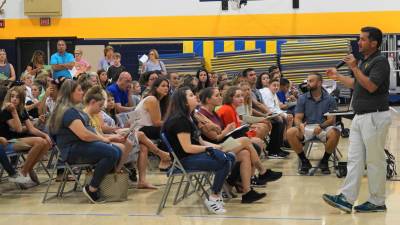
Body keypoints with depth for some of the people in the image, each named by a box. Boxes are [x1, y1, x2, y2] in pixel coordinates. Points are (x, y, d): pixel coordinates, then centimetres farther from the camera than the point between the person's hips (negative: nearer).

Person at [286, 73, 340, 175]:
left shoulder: (329, 99, 3)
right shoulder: (303, 99, 9)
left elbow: (331, 120, -4)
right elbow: (297, 118, 5)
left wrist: (321, 126, -25)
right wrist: (300, 124, -21)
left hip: (324, 127, -2)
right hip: (306, 127, 2)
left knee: (335, 133, -35)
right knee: (290, 132, -27)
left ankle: (324, 161, -8)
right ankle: (304, 161, -7)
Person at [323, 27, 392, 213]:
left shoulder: (380, 61, -12)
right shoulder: (363, 61, 16)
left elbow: (371, 86, -24)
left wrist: (354, 68, -21)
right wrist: (338, 77, 26)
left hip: (375, 117, -9)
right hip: (360, 116, 9)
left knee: (374, 160, -1)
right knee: (354, 159, 4)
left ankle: (377, 202, 8)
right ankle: (346, 199, 3)